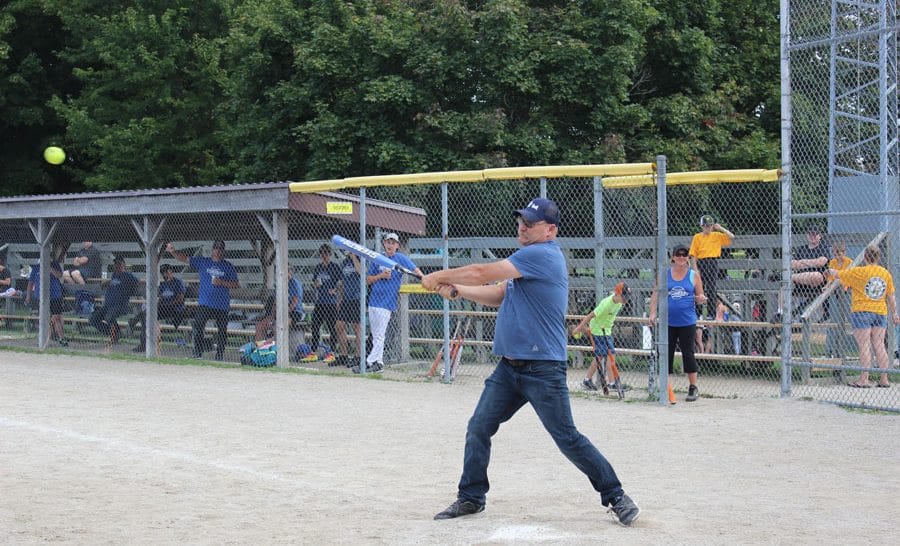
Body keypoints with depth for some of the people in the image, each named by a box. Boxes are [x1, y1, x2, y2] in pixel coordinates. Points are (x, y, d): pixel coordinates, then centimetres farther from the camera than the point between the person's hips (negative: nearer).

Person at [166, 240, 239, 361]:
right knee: (198, 328, -6)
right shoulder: (202, 262, 9)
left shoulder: (228, 266, 6)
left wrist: (222, 282, -12)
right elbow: (184, 259, 3)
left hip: (222, 306, -1)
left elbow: (236, 285, 2)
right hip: (204, 304, 1)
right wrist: (173, 251, -13)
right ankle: (197, 353, 1)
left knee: (222, 331, 2)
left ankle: (219, 355, 11)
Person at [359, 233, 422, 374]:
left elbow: (415, 270, -13)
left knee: (379, 335, -7)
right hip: (373, 301, 6)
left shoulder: (401, 258, -2)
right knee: (375, 336, 9)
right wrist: (381, 276, -9)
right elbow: (368, 280, 9)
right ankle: (378, 363, 15)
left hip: (387, 302, -6)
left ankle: (369, 362, -7)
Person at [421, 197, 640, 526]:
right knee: (478, 429, 6)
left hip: (543, 370, -9)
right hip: (509, 368, 9)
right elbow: (497, 295, 20)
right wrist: (455, 289, 8)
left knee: (568, 439, -6)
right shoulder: (527, 261, 17)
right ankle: (471, 498, 18)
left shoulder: (543, 255, -14)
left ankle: (616, 496, 5)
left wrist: (439, 276, -3)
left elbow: (482, 273, -14)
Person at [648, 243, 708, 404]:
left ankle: (693, 388, 8)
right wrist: (653, 313, -4)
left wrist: (701, 300, -16)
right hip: (668, 322, 2)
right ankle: (667, 389, 12)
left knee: (688, 353, -1)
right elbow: (656, 294, 6)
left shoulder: (693, 275, 3)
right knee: (667, 353, 4)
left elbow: (700, 297, 7)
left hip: (687, 322, -2)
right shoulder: (664, 274, 5)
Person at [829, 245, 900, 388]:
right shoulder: (886, 273, 5)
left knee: (864, 346, -4)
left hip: (862, 312, -4)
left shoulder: (858, 272, -9)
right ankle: (884, 379, 7)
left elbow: (838, 274, 2)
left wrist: (831, 270, 23)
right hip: (881, 313, 4)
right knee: (879, 346, 7)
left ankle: (864, 379, -5)